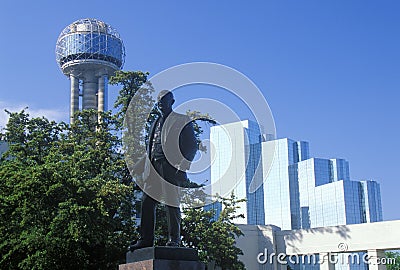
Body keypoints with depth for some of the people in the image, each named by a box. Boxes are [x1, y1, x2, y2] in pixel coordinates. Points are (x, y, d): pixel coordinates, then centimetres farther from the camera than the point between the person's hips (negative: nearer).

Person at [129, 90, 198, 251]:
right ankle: (146, 239, 5)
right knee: (147, 202, 1)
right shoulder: (155, 123, 26)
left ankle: (174, 239, 3)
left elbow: (192, 145, -2)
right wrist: (147, 167, 15)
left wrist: (183, 166, -13)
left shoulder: (182, 121, 5)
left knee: (172, 204, -5)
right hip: (153, 167, 6)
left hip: (170, 166, -6)